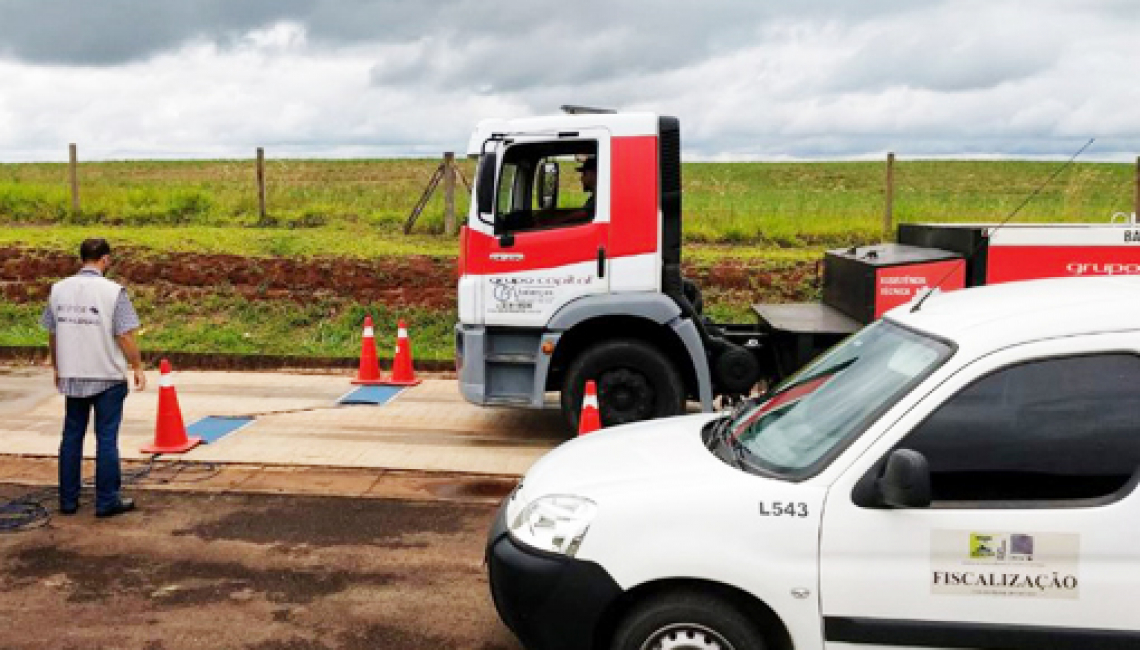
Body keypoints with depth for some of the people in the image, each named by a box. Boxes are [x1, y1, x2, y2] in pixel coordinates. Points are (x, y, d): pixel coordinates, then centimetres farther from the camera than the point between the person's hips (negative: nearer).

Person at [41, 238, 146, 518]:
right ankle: (107, 501, 8)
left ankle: (68, 500, 20)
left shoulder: (58, 289, 2)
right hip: (108, 378, -4)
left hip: (71, 377, 4)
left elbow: (52, 334, 9)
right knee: (107, 439, 3)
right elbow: (125, 337, -14)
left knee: (71, 437, 14)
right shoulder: (113, 292, -13)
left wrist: (56, 367, 21)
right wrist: (138, 368, -2)